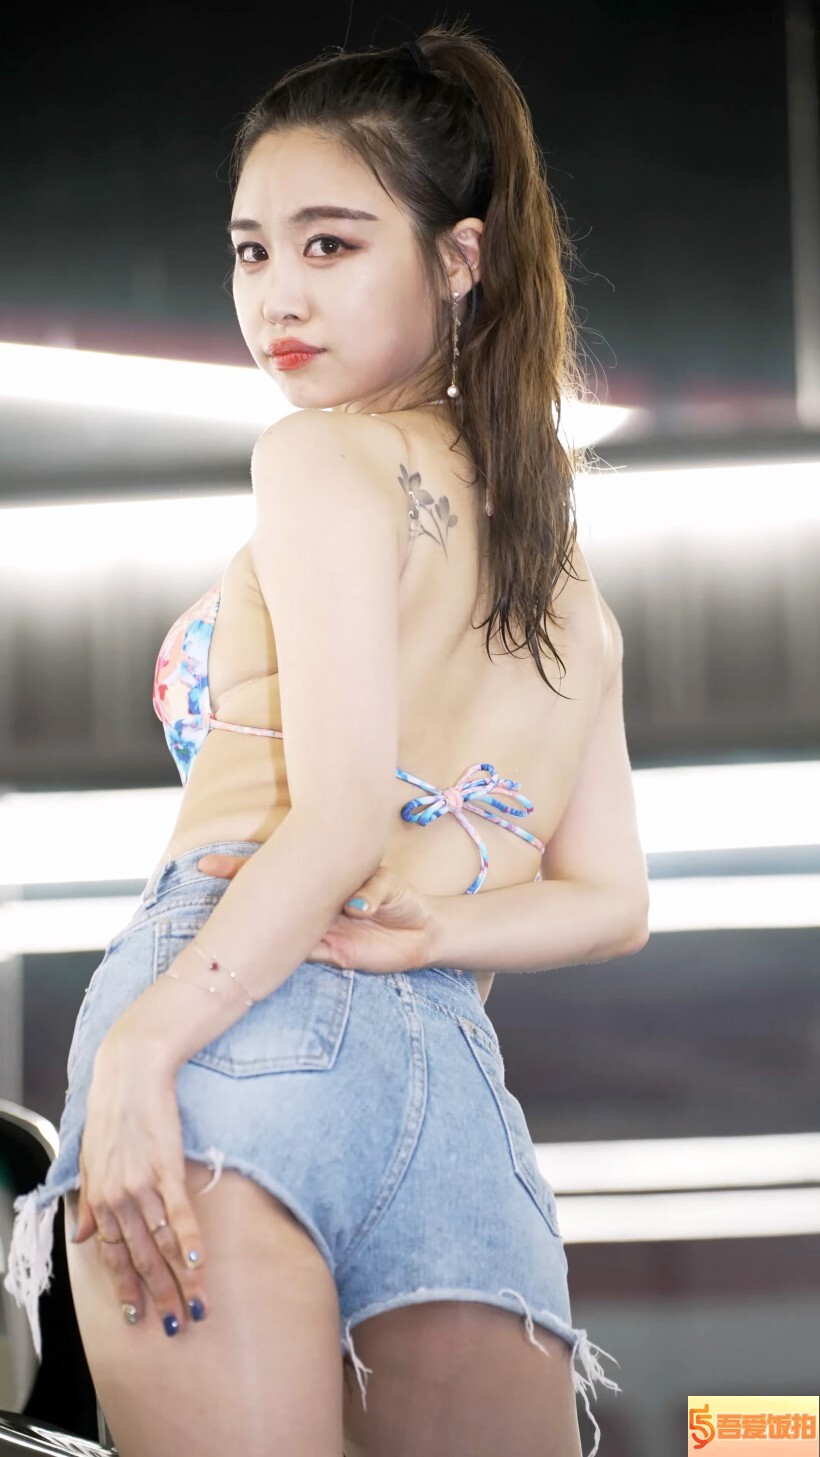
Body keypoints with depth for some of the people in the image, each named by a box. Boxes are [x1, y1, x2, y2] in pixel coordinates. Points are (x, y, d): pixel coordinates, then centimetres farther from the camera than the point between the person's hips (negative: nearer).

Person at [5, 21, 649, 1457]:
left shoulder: (326, 454, 6)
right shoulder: (564, 579, 29)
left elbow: (343, 808, -8)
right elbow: (608, 901, 22)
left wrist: (144, 1044, -16)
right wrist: (422, 937, 6)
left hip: (248, 1015, -7)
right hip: (461, 1076, 8)